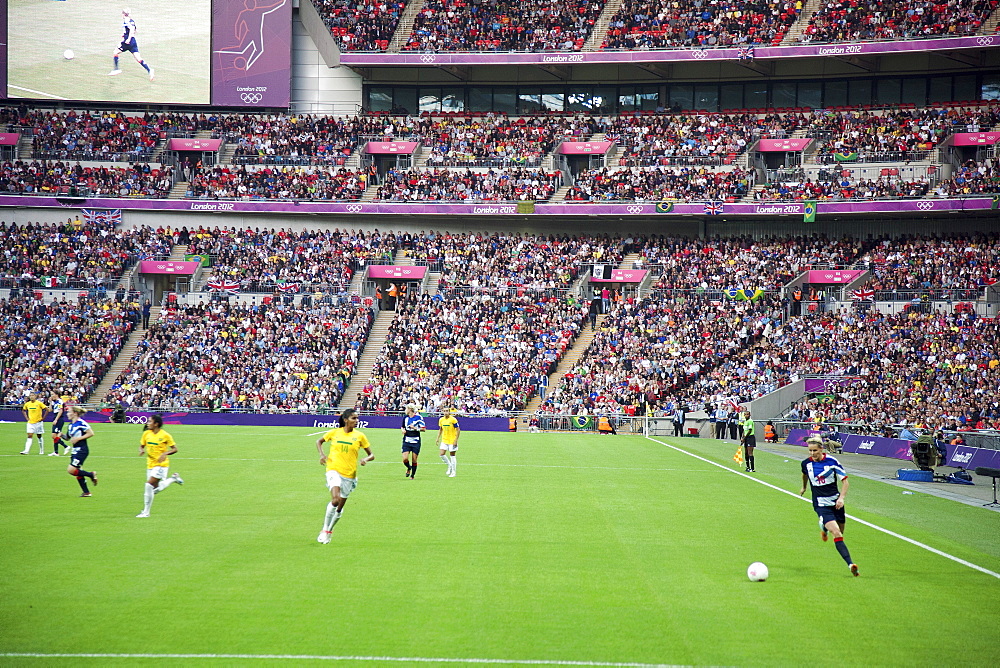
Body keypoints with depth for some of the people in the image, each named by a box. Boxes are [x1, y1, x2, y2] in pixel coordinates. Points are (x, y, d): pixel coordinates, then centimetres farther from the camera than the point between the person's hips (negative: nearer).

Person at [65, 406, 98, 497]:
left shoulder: (81, 423, -14)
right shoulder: (71, 425, 11)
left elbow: (91, 433, -16)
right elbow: (69, 437, 20)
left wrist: (78, 438, -18)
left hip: (82, 450, -9)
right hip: (75, 451, 9)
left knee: (71, 470, -15)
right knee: (78, 472, 7)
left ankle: (91, 474, 2)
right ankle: (86, 492, 15)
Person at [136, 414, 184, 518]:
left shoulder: (165, 435, -12)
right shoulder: (146, 434, 4)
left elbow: (174, 449, -7)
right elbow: (141, 446, 16)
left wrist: (165, 454, -24)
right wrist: (141, 450, -8)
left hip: (161, 464, -7)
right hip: (150, 465, 7)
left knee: (149, 485, -19)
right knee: (155, 489, 11)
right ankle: (173, 478, 36)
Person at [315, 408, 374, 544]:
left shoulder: (359, 436, 1)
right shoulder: (334, 433, 1)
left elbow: (371, 455, 6)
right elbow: (319, 442, 18)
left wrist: (365, 459, -16)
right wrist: (322, 454, 0)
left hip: (349, 474, 2)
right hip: (334, 470, -2)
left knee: (339, 508, 8)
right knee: (335, 500, -25)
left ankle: (328, 532, 29)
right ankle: (325, 529, -10)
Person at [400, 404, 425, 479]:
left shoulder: (419, 417, -6)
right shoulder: (405, 417, 8)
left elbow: (424, 429, -4)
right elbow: (402, 427, 22)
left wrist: (415, 428, -16)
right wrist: (402, 430, 0)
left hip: (416, 441, -3)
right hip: (406, 441, 3)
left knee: (414, 460, -1)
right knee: (405, 459, -9)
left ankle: (412, 475, 16)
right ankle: (409, 468, 22)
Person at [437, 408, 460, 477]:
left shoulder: (453, 420, -13)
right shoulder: (441, 420, 3)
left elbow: (458, 430, -11)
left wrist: (456, 440, -16)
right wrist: (438, 438, 9)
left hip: (452, 441, -5)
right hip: (444, 440, 5)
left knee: (452, 456, 1)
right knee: (442, 454, -6)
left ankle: (453, 472, 11)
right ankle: (449, 466, 18)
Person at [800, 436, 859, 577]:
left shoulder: (832, 461, -9)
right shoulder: (806, 463, -2)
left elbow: (845, 481, -5)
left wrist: (841, 498, -18)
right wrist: (804, 487, 38)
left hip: (835, 501, 1)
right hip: (821, 504, -1)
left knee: (840, 532, 11)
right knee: (837, 534, -20)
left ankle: (824, 528, 46)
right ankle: (850, 564, -27)